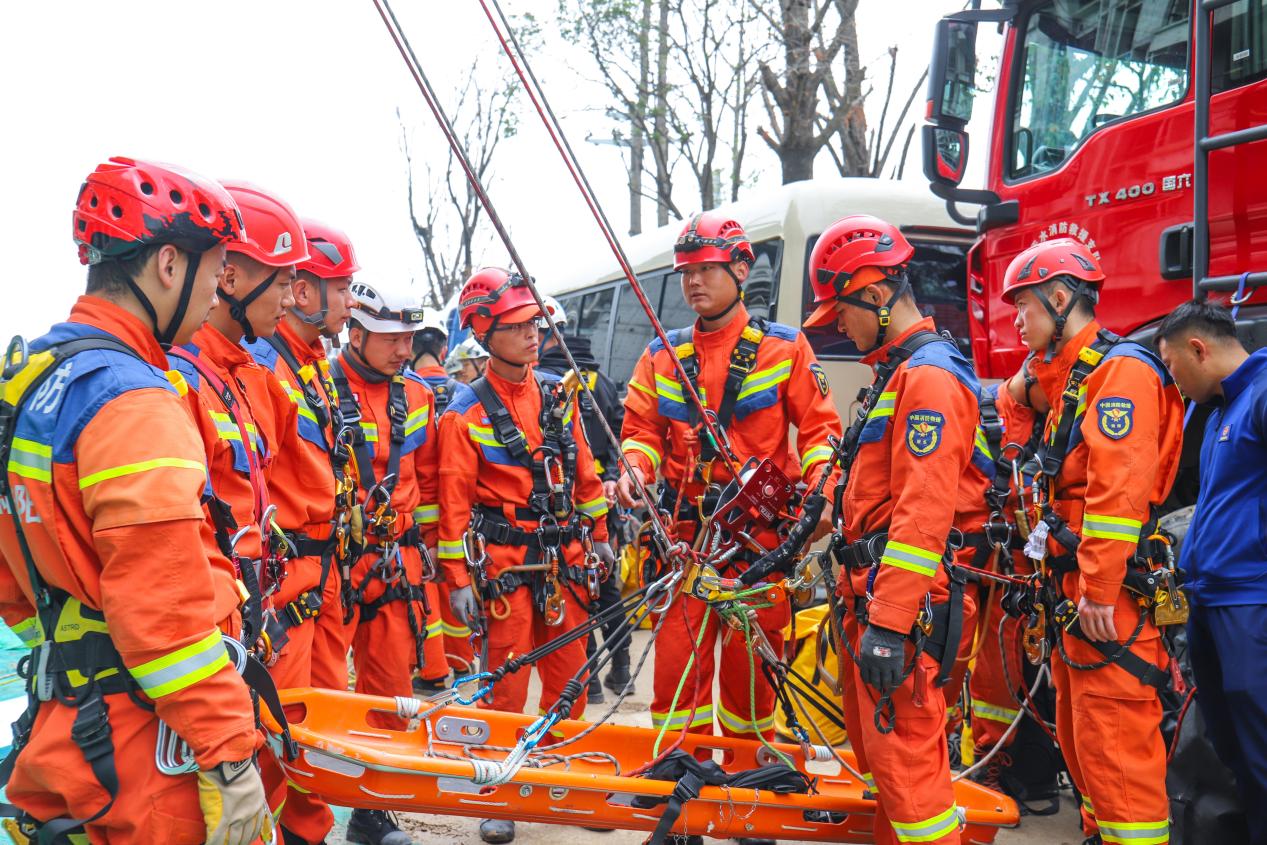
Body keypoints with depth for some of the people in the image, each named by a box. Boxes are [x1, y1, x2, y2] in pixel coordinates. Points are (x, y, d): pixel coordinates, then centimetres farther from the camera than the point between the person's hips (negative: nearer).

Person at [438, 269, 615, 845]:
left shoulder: (557, 393, 8)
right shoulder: (467, 411, -6)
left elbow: (583, 468, 14)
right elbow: (454, 499, -8)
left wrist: (597, 534, 14)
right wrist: (459, 578, -11)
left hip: (565, 557, 5)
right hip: (505, 561, -4)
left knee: (569, 675, 11)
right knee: (506, 682, 1)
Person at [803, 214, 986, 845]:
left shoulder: (930, 375, -14)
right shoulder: (896, 372, 20)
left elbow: (924, 513, -23)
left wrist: (888, 626, -26)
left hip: (906, 601, -11)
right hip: (871, 591, 11)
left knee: (905, 758, -7)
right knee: (874, 746, 18)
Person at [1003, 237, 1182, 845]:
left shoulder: (1120, 370, -12)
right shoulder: (1073, 377, 20)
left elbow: (1120, 490, -22)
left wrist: (1099, 590, -24)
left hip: (1108, 597, -10)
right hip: (1076, 586, 10)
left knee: (1114, 743, -7)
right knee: (1078, 734, 17)